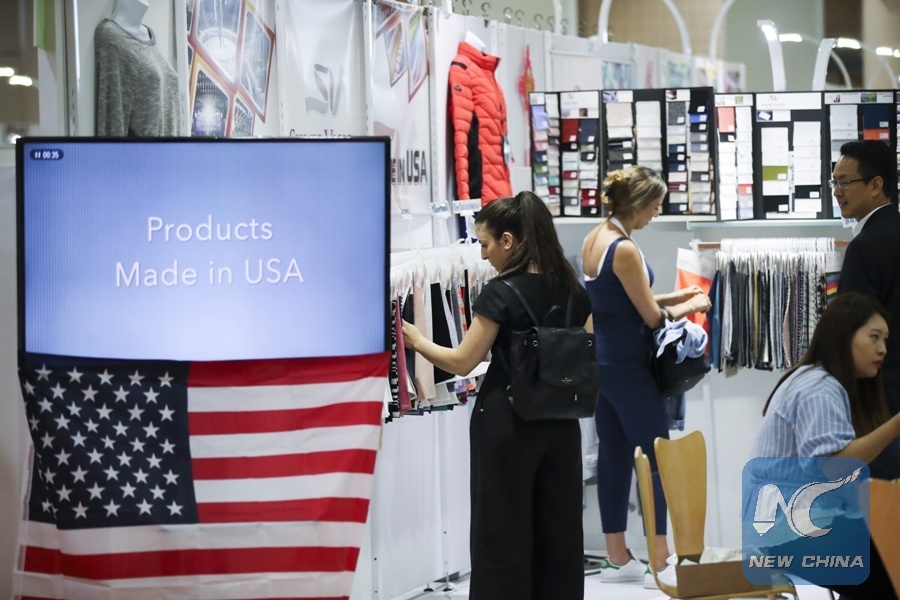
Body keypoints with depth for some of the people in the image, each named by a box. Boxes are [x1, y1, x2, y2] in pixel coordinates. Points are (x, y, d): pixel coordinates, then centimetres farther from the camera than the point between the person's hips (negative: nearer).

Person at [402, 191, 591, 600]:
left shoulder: (500, 294, -15)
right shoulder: (572, 290, 4)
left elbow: (462, 362, -11)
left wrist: (417, 341, 1)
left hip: (506, 421, -6)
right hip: (561, 421, 6)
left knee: (503, 531, 1)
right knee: (559, 527, 10)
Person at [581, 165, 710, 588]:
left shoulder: (595, 239, 8)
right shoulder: (624, 249, -20)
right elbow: (652, 317, -13)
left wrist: (674, 297, 15)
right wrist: (692, 306, 3)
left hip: (601, 360, 9)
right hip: (627, 367, -9)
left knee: (613, 455, 12)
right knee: (656, 457, -4)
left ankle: (617, 558, 17)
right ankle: (660, 563, -4)